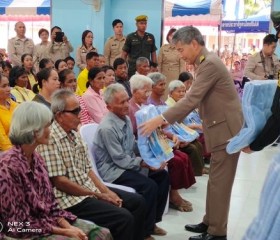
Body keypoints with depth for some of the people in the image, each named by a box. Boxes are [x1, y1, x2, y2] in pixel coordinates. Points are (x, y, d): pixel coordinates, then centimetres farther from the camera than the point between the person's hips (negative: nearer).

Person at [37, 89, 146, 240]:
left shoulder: (74, 134, 10)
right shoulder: (50, 139, -19)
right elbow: (59, 181, -21)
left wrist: (106, 191, 0)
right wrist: (97, 195, -14)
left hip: (89, 189, 9)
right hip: (71, 198, -9)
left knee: (137, 202, 9)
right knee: (124, 218, -22)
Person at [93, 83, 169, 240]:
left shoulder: (126, 119, 2)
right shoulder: (107, 128, -25)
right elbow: (121, 160, -22)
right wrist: (146, 163, -19)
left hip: (128, 163, 9)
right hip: (112, 169, -9)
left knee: (162, 175, 0)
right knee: (149, 186, -24)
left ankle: (152, 221, 11)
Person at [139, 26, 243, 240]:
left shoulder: (209, 64, -20)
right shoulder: (205, 62, 12)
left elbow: (192, 100, -26)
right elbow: (193, 98, 15)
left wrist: (160, 119, -25)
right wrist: (172, 121, 8)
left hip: (226, 131, -10)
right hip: (222, 129, 10)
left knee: (220, 183, -2)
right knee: (216, 181, 17)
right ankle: (210, 223, 29)